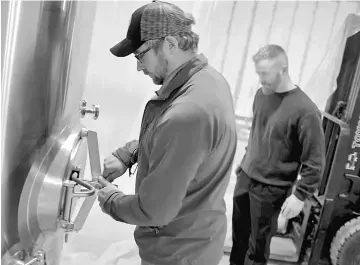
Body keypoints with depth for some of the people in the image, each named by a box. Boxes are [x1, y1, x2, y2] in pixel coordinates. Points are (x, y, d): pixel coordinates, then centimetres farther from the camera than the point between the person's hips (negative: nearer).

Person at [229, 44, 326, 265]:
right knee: (239, 233, 19)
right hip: (245, 177, 6)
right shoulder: (261, 94, 1)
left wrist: (300, 195, -15)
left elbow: (315, 161, -16)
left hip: (271, 189, -6)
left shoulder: (304, 110, -21)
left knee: (258, 243, 9)